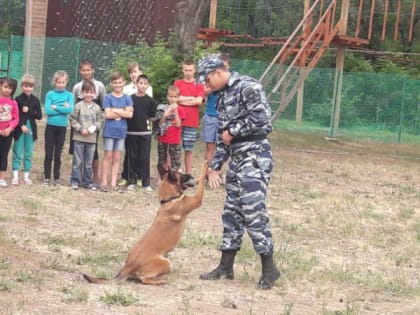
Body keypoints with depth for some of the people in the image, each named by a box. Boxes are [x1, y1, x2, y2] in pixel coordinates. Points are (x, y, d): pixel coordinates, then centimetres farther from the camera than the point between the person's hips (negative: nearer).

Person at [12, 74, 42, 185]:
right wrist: (21, 125, -18)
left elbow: (39, 116, 1)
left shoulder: (35, 100, 4)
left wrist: (29, 111, -12)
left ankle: (26, 176, 14)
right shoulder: (18, 99, -3)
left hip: (31, 129, 2)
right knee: (17, 153, 1)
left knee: (28, 154, 7)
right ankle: (15, 176, 4)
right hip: (19, 129, -2)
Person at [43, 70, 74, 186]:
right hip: (50, 127, -1)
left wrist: (55, 107, -11)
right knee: (48, 154, 2)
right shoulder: (50, 94, 0)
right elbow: (48, 110, -11)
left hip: (62, 128, 1)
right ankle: (47, 178, 7)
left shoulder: (69, 95, 2)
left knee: (58, 155, 7)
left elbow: (70, 110, -13)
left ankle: (56, 179, 13)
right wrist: (63, 108, -12)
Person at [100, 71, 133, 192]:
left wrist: (115, 110, -12)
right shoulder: (108, 98, -3)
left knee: (117, 158, 7)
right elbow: (108, 115, -12)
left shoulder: (127, 98, 5)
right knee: (108, 156, 0)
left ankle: (113, 183, 10)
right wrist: (122, 113, -10)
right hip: (109, 131, -3)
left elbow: (130, 114, -7)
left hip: (121, 131, 3)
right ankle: (104, 182, 3)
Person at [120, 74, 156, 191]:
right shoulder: (130, 99, 0)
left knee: (145, 158, 0)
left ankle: (146, 183, 4)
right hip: (131, 132, 0)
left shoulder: (150, 101, 1)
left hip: (145, 133, 0)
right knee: (132, 157, 5)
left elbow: (152, 116, 7)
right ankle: (131, 181, 14)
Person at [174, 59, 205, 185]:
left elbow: (199, 101, -8)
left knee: (189, 150, 6)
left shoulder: (199, 85, 6)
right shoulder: (177, 83, 7)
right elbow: (176, 98, -7)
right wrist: (192, 98, -5)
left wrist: (183, 100, -6)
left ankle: (189, 175, 9)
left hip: (192, 123, 0)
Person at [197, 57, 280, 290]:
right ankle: (226, 267, 18)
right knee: (231, 212, 11)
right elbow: (222, 137, 19)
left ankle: (269, 268, -5)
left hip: (255, 156, -9)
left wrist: (232, 132, -10)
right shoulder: (223, 97, 17)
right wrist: (214, 167, 13)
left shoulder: (247, 87, -11)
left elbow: (260, 118, -22)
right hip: (236, 158, 9)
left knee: (253, 212, -12)